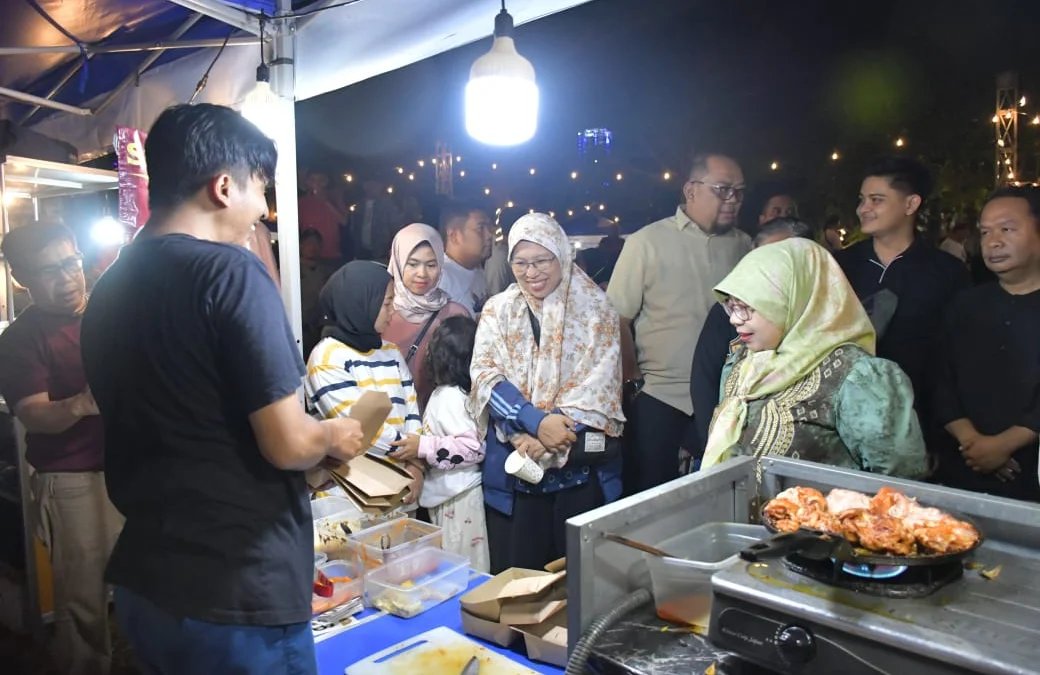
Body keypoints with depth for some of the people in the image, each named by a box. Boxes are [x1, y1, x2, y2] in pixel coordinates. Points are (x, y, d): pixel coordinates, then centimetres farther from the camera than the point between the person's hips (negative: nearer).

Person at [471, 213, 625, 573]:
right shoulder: (498, 309, 6)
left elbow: (600, 383, -7)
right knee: (515, 572, 9)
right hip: (512, 465, 1)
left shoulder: (594, 307, 1)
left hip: (581, 464, -1)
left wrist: (552, 436, -17)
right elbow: (485, 375, -5)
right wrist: (536, 421, -19)